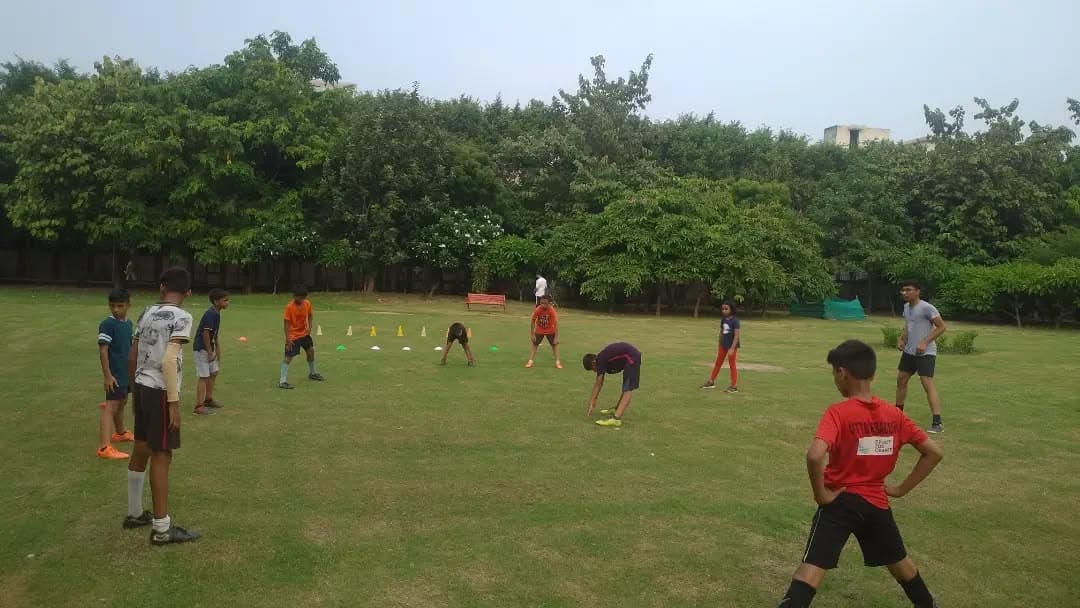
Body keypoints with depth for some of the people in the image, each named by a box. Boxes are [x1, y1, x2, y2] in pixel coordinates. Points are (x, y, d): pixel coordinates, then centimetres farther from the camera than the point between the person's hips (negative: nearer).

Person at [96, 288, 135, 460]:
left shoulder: (129, 323, 8)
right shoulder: (107, 324, -15)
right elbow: (103, 351, -18)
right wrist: (107, 375, -21)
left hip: (127, 372, 8)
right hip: (115, 374, -8)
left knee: (122, 402, 24)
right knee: (111, 407, -13)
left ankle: (120, 433, 45)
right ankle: (104, 447, -18)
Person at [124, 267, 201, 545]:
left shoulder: (147, 313, 8)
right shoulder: (181, 317, -13)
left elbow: (132, 357, 12)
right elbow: (169, 360, -22)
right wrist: (174, 402, -19)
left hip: (142, 387, 8)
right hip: (161, 392, -7)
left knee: (141, 450, 19)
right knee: (161, 456, -2)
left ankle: (134, 513, 34)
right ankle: (162, 528, 5)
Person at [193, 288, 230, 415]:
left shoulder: (216, 313, 8)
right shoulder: (211, 314, -21)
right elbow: (205, 333, -24)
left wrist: (217, 349, 18)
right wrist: (210, 352, -19)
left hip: (209, 348, 10)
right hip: (202, 349, -10)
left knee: (213, 372, 20)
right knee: (204, 377, -8)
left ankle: (208, 399, 33)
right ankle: (199, 406, -6)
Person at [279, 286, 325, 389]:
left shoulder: (307, 303, -6)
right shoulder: (289, 307, -22)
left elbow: (310, 315, 10)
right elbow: (287, 323, -20)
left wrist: (309, 327, -7)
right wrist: (287, 339, -22)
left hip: (304, 333, 7)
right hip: (293, 335, -7)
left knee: (311, 351, 18)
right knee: (288, 357, -11)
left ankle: (313, 373, 40)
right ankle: (282, 381, -10)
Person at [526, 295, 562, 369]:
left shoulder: (552, 311, -29)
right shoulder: (537, 310, -26)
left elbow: (556, 324, -25)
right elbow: (533, 322, -15)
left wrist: (556, 337, -27)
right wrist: (532, 334, -13)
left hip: (550, 330, -1)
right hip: (539, 330, 1)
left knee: (555, 344, -1)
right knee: (534, 344, -1)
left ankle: (557, 362, 6)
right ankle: (530, 361, 3)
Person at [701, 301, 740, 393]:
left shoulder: (735, 321, -16)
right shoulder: (723, 320, 5)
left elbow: (737, 335, -21)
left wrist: (732, 348, -26)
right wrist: (719, 346, 16)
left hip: (732, 346, -7)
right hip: (723, 345, 7)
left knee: (732, 365, -1)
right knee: (718, 363, 15)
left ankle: (734, 386, 6)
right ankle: (711, 382, 26)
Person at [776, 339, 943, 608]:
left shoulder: (838, 413, -17)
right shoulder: (894, 414, 0)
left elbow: (814, 456, -32)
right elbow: (934, 452, 5)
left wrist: (821, 494, -17)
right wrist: (902, 489, 8)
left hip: (840, 501, -5)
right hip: (877, 502, 6)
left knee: (811, 567, -8)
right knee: (899, 561, 28)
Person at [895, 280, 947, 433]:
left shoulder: (927, 308, -15)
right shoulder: (906, 307, 10)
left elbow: (941, 327, -14)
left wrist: (925, 343, -22)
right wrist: (902, 339, 7)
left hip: (925, 353, -9)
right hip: (909, 351, 9)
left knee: (927, 384, -15)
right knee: (901, 379, 15)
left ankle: (937, 423, -16)